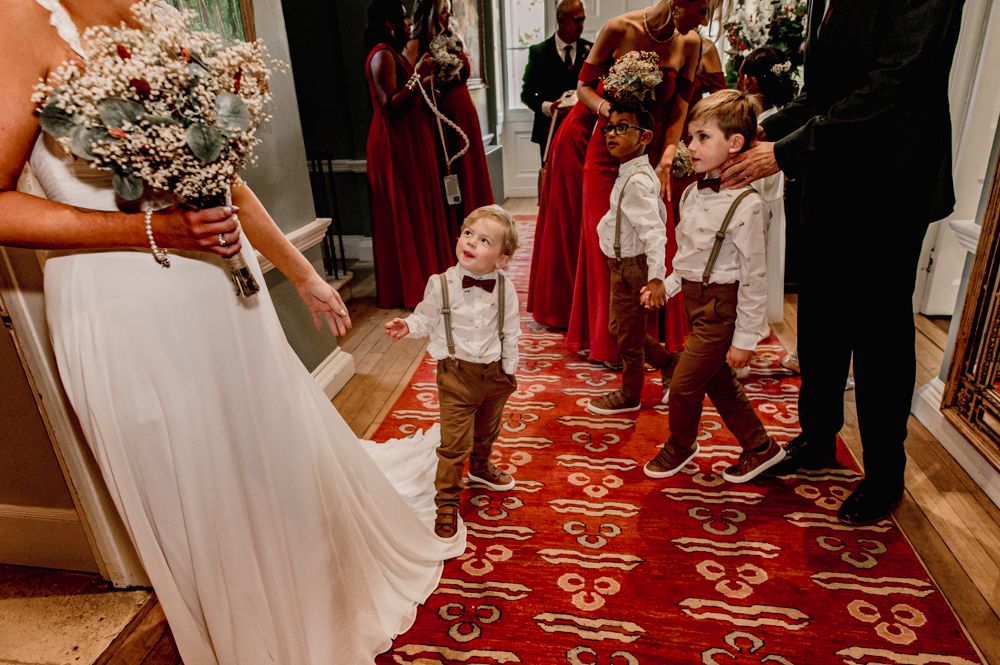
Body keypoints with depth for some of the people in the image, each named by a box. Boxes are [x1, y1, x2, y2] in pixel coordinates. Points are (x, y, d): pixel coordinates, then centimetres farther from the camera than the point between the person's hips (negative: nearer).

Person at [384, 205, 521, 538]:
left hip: (494, 373, 3)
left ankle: (480, 467, 56)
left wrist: (509, 368, 3)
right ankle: (447, 502, 16)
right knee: (454, 442, -2)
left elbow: (510, 332, 0)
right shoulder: (441, 285, -13)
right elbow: (427, 318, 1)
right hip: (457, 375, -3)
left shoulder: (504, 289, -9)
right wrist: (408, 326, -19)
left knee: (486, 431, 26)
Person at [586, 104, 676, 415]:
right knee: (619, 326, 21)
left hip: (631, 267, -10)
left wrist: (656, 276, -36)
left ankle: (629, 395, 24)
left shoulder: (636, 181, -23)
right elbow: (659, 213, 19)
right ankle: (668, 362, 35)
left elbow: (654, 229, -30)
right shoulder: (642, 173, 8)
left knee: (629, 335, 6)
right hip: (623, 264, 10)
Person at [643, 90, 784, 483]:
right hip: (696, 301, 8)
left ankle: (679, 447, 29)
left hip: (720, 307, -8)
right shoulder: (693, 193, 4)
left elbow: (754, 278, -19)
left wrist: (745, 339, -16)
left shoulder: (745, 205, -21)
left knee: (683, 386, 1)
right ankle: (760, 448, 36)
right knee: (719, 384, 18)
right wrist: (666, 287, 9)